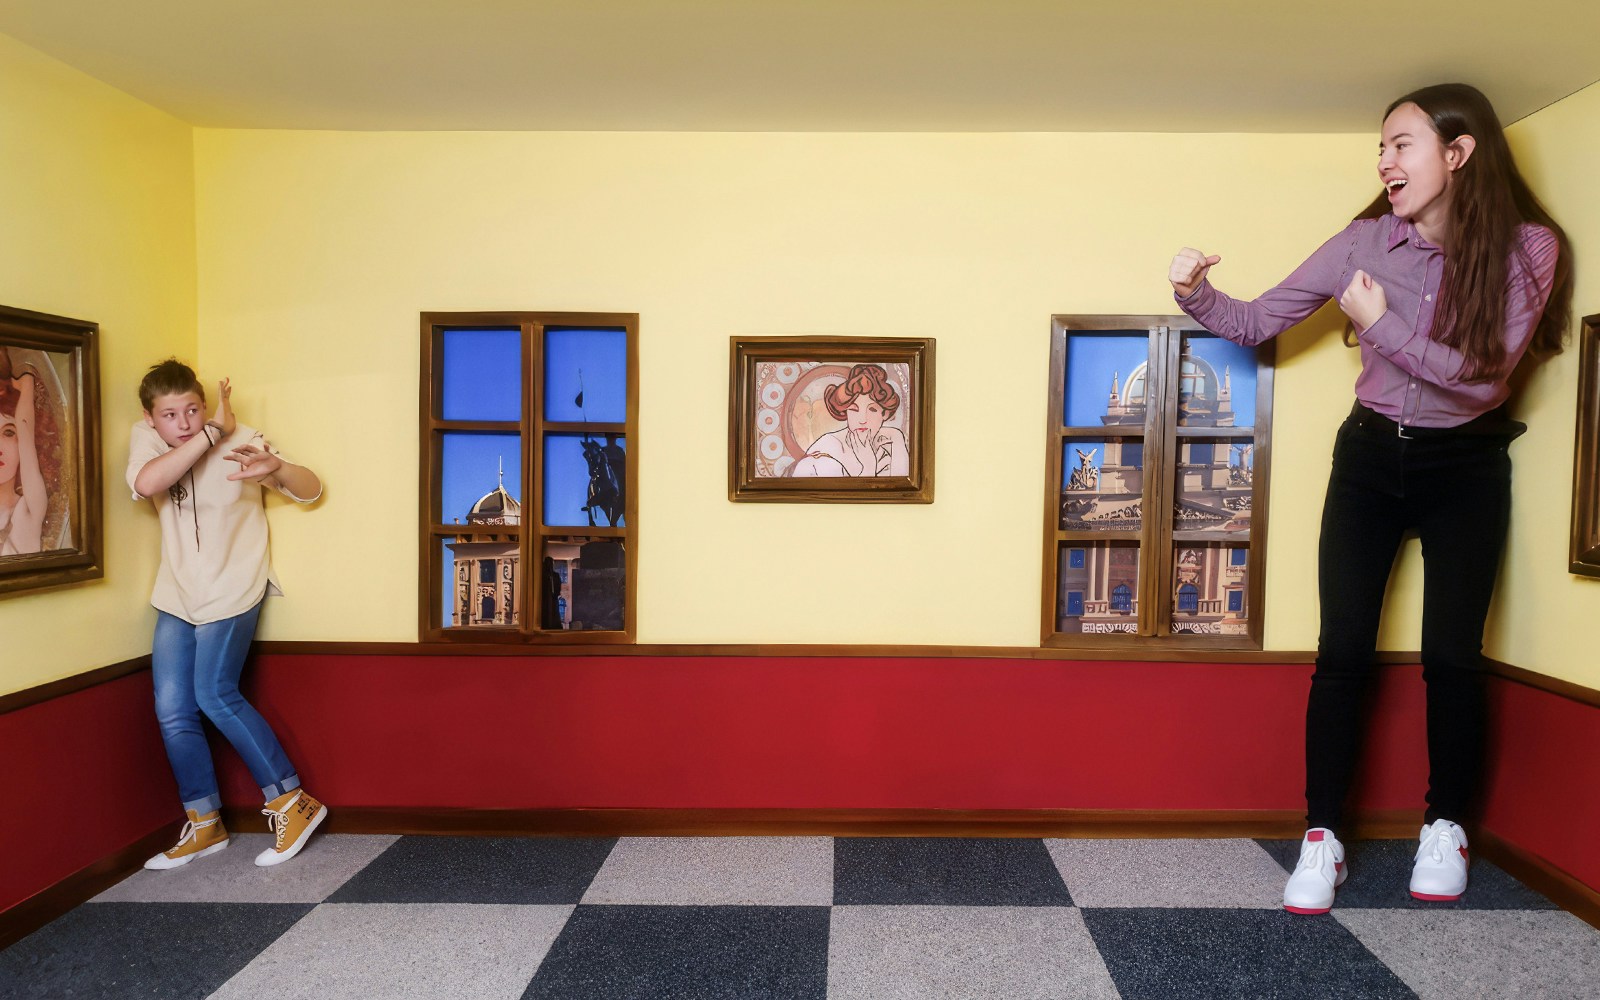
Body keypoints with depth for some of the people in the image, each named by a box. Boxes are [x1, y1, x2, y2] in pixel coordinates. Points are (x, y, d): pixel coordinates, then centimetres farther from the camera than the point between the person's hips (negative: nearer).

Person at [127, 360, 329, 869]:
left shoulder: (242, 441, -12)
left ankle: (293, 802, -3)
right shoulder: (145, 438, -4)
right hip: (177, 596, 5)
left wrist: (276, 467, -37)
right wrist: (212, 431, -28)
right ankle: (204, 825, 18)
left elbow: (311, 490, -15)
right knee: (172, 711, 3)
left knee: (216, 694, -15)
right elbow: (146, 483, -27)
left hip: (231, 593, -5)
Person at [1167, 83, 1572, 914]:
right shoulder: (1365, 241, -7)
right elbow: (1256, 324, -5)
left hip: (1465, 468, -1)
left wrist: (1381, 325, -20)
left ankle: (1445, 828, 24)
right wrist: (1195, 296, -22)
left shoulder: (1527, 247, -11)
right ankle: (1322, 838, 5)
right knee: (1343, 650, -5)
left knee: (1451, 655, 0)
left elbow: (1482, 375, -18)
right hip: (1371, 456, 1)